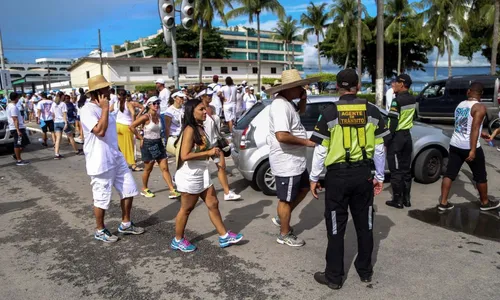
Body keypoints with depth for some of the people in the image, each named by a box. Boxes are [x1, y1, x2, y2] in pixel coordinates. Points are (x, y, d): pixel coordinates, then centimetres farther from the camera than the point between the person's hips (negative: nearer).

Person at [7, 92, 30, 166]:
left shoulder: (9, 106, 15)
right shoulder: (13, 107, -17)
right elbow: (15, 120, -22)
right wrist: (18, 130, -24)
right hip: (16, 128, -10)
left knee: (25, 142, 16)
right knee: (17, 144, -3)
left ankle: (16, 155, 23)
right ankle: (19, 160, 4)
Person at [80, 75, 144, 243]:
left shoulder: (102, 108, 13)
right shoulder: (88, 110, -17)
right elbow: (100, 131, -29)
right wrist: (105, 108, -22)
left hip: (116, 158, 9)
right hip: (100, 163, -9)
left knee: (129, 190, 13)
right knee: (102, 198, 4)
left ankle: (125, 224, 29)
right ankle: (100, 231, 24)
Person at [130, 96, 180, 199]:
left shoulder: (158, 116, 4)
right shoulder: (146, 117, -15)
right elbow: (132, 126, -15)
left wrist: (159, 137, 8)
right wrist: (140, 138, -9)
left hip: (159, 144, 6)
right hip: (148, 144, -6)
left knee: (165, 168, 2)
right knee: (148, 169, 8)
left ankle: (172, 191, 2)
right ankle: (144, 189, 29)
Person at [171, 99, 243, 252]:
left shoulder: (200, 128, 9)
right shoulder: (190, 130, -19)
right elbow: (185, 155, -26)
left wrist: (214, 152, 3)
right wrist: (208, 152, -22)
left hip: (202, 173, 9)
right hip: (190, 175, -9)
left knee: (213, 204, 12)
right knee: (186, 209, 6)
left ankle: (224, 236, 22)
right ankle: (178, 240, 24)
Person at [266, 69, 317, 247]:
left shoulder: (287, 102, 8)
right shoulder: (281, 105, -24)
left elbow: (300, 112, 30)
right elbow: (282, 136, -34)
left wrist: (303, 99, 8)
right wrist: (306, 142, -21)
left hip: (295, 161, 11)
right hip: (286, 163, -11)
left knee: (304, 188, 25)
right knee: (286, 199, 6)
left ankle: (281, 219, 36)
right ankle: (284, 235, 25)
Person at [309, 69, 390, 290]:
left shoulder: (329, 114, -9)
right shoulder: (372, 112, 0)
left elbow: (321, 150, -8)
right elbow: (379, 148, 4)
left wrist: (314, 177, 1)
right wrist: (380, 175, 14)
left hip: (337, 175, -3)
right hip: (363, 174, 3)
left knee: (336, 227, 7)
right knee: (364, 224, 17)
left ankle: (334, 277, 17)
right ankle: (365, 271, 31)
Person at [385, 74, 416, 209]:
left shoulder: (397, 100, -16)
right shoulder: (412, 99, 7)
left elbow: (393, 122, -19)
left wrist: (387, 139, -14)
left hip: (397, 136, -7)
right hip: (407, 135, 8)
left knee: (396, 170, 0)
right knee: (406, 169, 13)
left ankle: (397, 200, 5)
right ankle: (407, 198, 19)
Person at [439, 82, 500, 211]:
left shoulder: (460, 105, 10)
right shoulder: (480, 107, -12)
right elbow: (474, 129, -21)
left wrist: (482, 135, 31)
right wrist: (473, 150, -22)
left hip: (455, 145, 6)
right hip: (469, 147, -6)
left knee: (449, 174, 6)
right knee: (480, 176, 12)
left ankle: (443, 203, 6)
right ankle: (485, 202, 28)